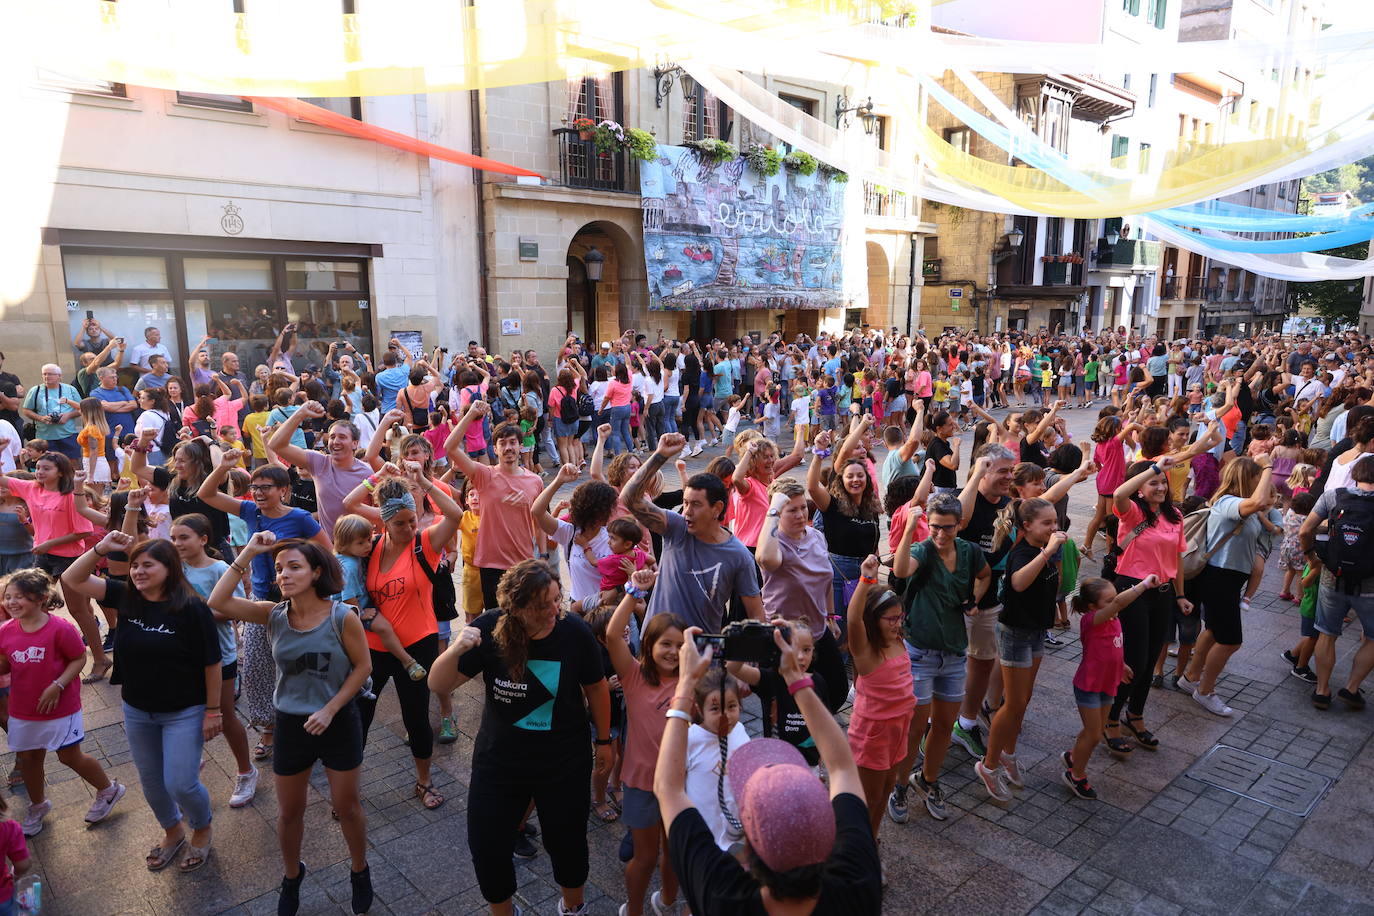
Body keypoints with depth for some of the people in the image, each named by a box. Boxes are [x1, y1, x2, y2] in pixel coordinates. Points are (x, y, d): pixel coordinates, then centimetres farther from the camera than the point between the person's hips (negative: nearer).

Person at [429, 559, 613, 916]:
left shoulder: (575, 632, -21)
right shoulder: (489, 629, -20)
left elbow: (595, 688, -5)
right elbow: (438, 684, -16)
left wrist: (603, 740, 6)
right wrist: (455, 650, -37)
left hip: (564, 763, -1)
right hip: (499, 761, 1)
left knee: (566, 841, 15)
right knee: (486, 846, 11)